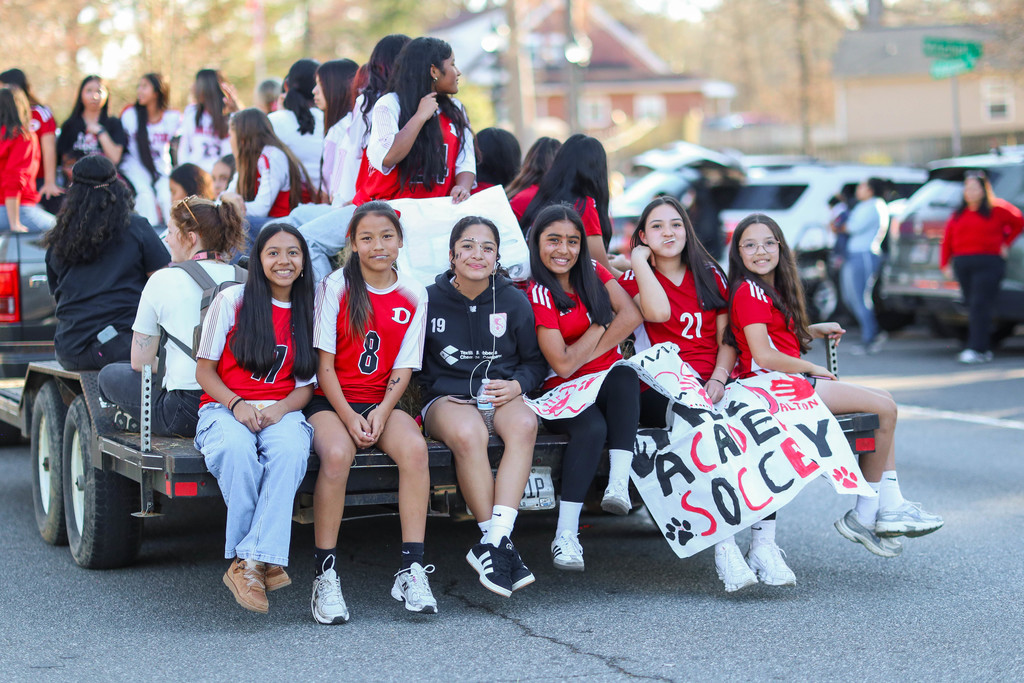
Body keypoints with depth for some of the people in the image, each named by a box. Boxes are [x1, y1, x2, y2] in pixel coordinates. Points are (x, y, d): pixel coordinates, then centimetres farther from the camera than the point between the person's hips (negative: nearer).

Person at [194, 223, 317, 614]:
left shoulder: (308, 313, 14)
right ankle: (264, 562, -28)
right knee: (238, 449, -39)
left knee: (290, 450, -36)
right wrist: (236, 404, -14)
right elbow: (204, 370, 5)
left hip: (281, 411, 2)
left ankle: (249, 562, -38)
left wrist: (281, 408, -9)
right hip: (225, 407, -2)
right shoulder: (232, 300, 5)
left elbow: (306, 385, 14)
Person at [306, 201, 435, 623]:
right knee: (337, 454, -35)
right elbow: (324, 363, -3)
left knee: (414, 447, -31)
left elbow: (404, 368, 5)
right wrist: (348, 416, -16)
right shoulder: (335, 287, 0)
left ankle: (411, 570, -28)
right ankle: (325, 576, -27)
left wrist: (382, 412, -13)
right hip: (331, 400, -2)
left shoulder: (413, 296, 7)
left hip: (381, 403, 2)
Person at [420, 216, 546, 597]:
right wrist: (433, 392, -3)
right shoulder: (431, 300, 5)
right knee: (468, 434, -39)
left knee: (523, 423, -37)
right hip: (447, 398, -1)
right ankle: (502, 547, -33)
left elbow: (536, 361, 15)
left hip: (501, 394, 2)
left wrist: (517, 385, -5)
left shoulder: (514, 301, 8)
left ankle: (493, 543, -42)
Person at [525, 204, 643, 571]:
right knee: (591, 428, -35)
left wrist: (585, 354, -11)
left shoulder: (593, 273, 8)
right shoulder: (540, 294, -7)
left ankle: (619, 483, -40)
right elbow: (563, 365, -15)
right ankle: (565, 535, -34)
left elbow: (632, 315, -6)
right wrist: (601, 325, -4)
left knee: (625, 375, -32)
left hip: (609, 384, 4)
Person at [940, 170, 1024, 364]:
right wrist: (945, 264, 4)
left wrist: (1006, 244, 10)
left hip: (988, 263, -5)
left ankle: (977, 349, -18)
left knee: (980, 306, -14)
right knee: (972, 307, 5)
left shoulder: (997, 209, 2)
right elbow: (947, 240, 12)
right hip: (962, 264, 5)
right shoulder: (958, 214, 13)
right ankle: (985, 349, 13)